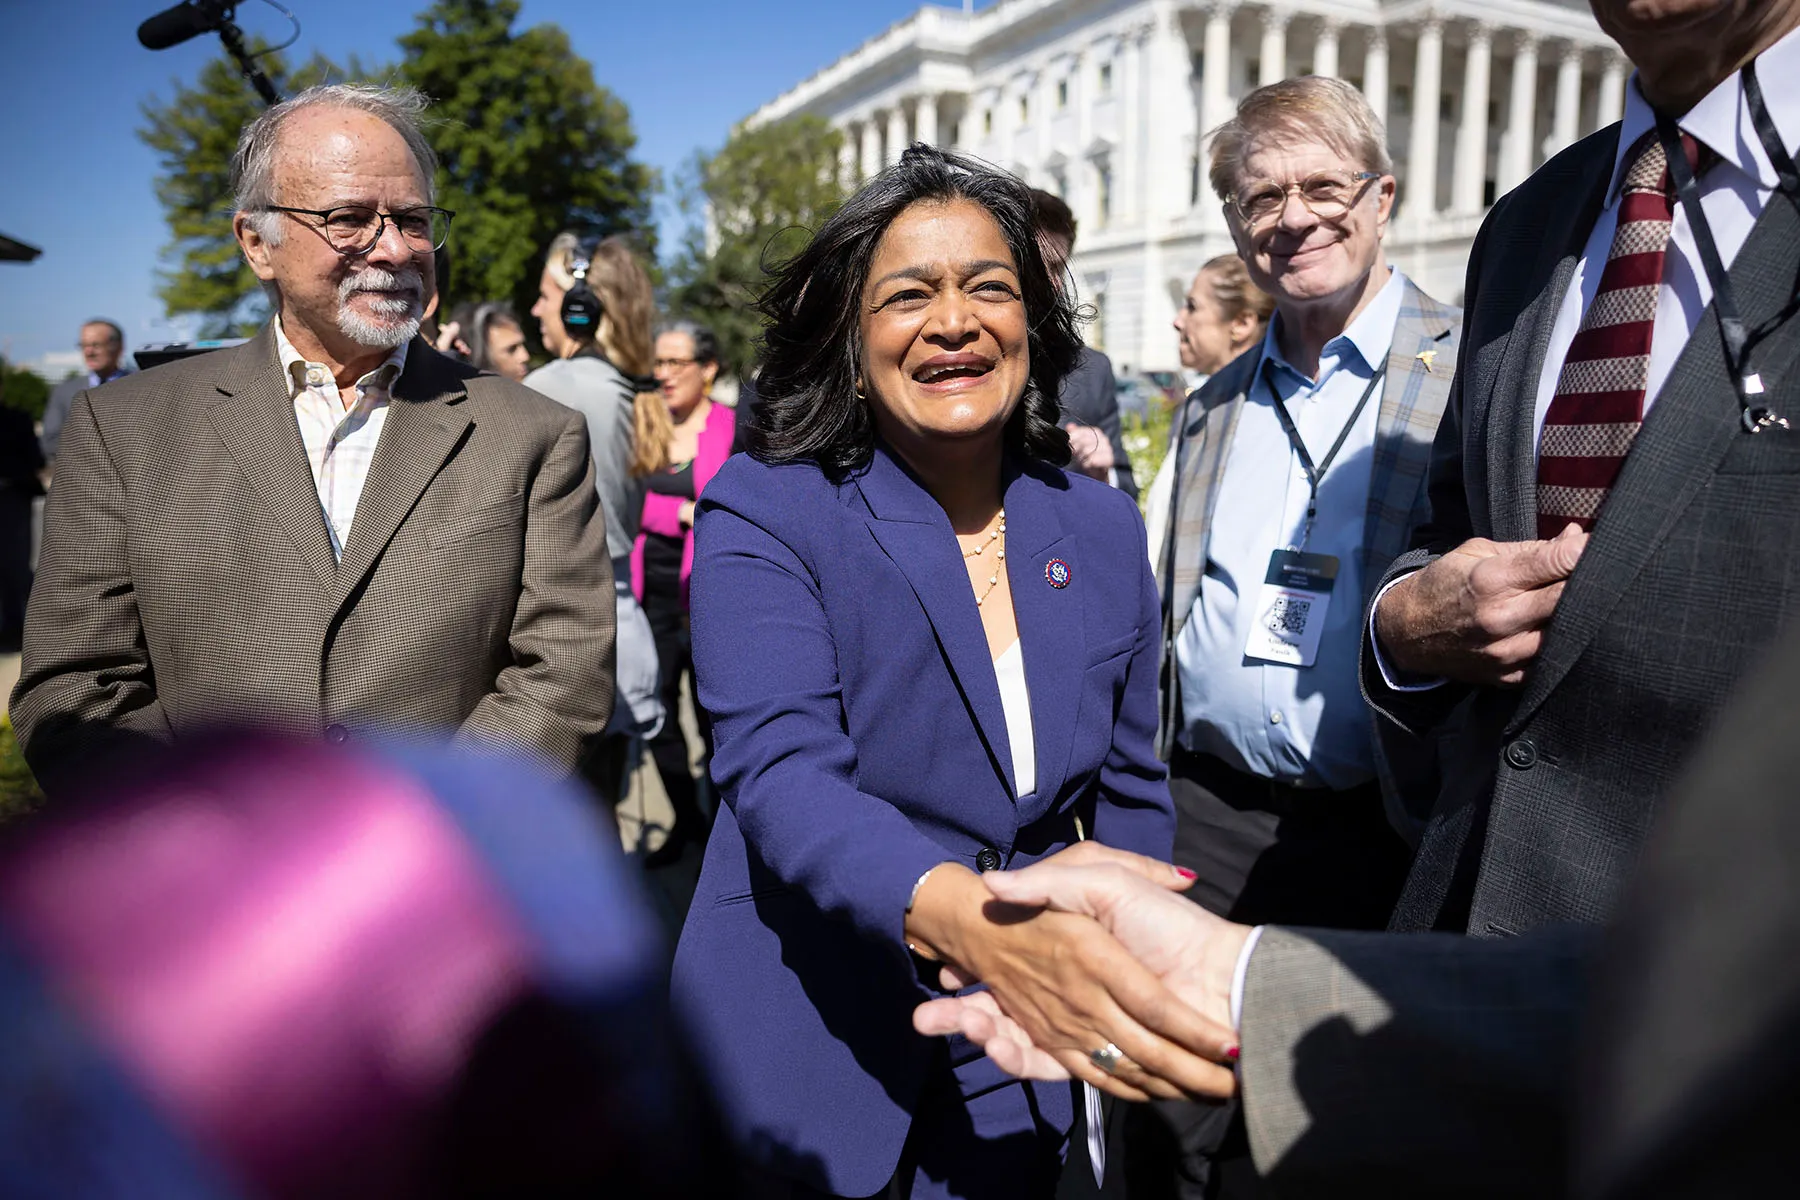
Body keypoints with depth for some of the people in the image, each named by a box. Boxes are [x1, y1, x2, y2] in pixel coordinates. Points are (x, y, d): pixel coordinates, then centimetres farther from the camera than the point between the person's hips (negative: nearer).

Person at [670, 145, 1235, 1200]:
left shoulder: (1104, 528, -2)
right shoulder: (765, 510, -14)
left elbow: (1131, 789, 7)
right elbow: (779, 775, -27)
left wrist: (1133, 987, -2)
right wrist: (968, 920, -44)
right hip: (806, 1054, -3)